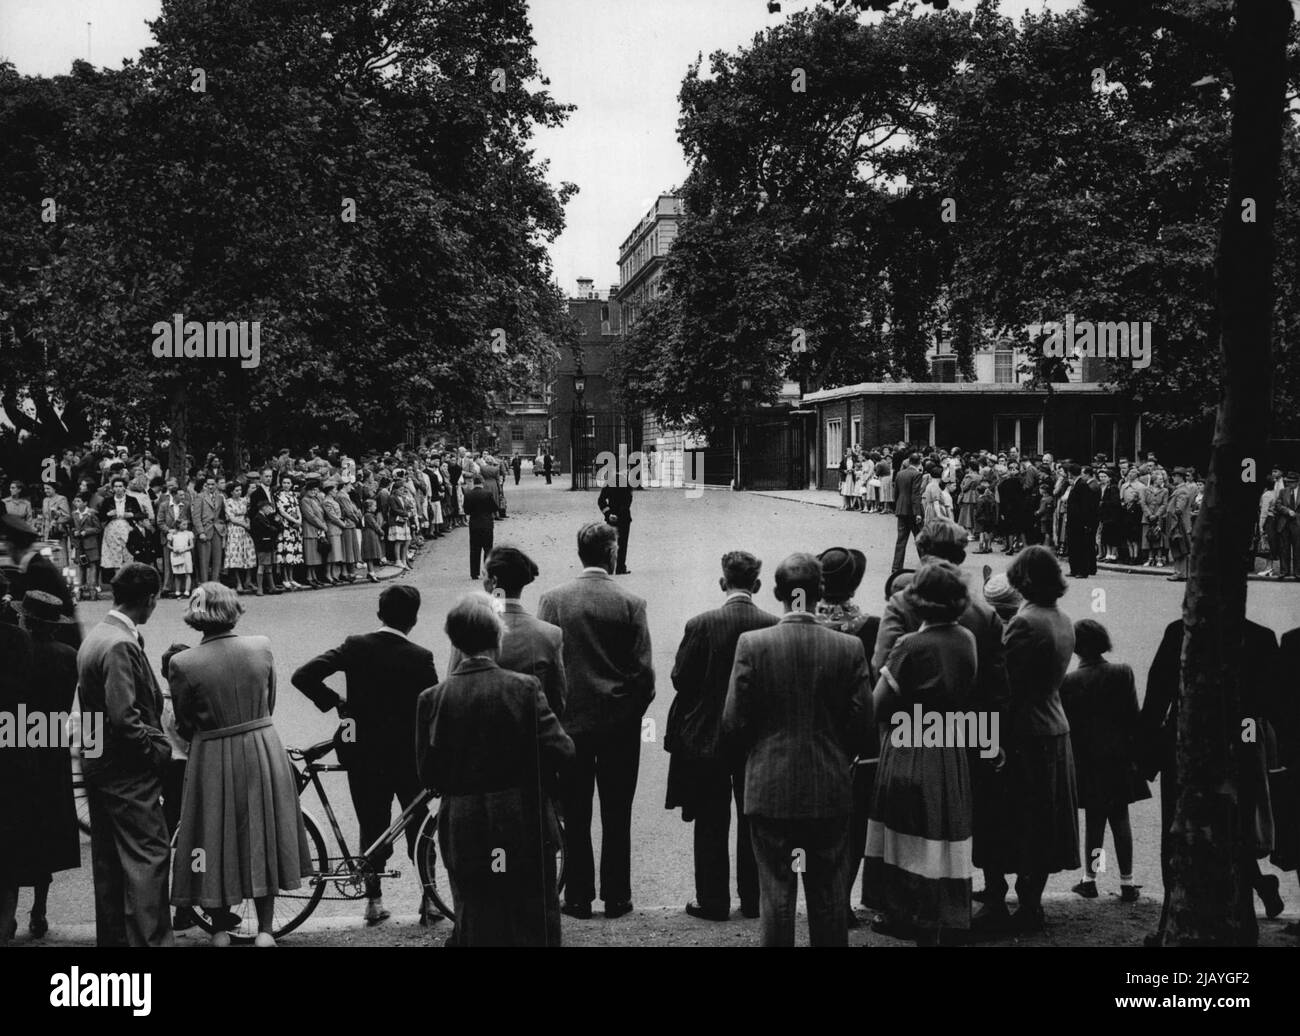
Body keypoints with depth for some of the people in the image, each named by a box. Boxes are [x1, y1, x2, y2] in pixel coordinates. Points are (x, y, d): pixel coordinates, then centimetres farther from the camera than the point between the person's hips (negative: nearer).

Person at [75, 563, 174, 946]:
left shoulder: (95, 636, 11)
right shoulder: (121, 645, -21)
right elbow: (124, 717, -26)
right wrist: (159, 747, -12)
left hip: (99, 767, 10)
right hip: (128, 771, -10)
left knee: (108, 857, 15)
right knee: (149, 855, -5)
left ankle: (112, 937, 24)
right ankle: (149, 939, -3)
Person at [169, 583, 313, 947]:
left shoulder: (184, 663, -14)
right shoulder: (261, 647, -6)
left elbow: (184, 725, -3)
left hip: (213, 759, -2)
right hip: (264, 751, 2)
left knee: (218, 839, 13)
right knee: (263, 835, 14)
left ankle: (221, 929, 23)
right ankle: (265, 929, 20)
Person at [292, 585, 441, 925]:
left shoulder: (355, 646, -8)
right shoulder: (420, 658, -13)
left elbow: (303, 677, -13)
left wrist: (336, 702, -1)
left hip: (363, 753, 1)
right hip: (408, 753, -1)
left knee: (372, 826, 15)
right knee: (418, 826, 15)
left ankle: (373, 900, 18)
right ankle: (429, 900, 15)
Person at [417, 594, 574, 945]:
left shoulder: (432, 699, -6)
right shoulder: (524, 688, -11)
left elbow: (428, 775, -3)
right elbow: (560, 751, -13)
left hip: (464, 837, 2)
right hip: (526, 832, -2)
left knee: (477, 930, 12)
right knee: (535, 928, 12)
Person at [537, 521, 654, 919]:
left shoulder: (553, 600, -6)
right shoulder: (630, 604, -9)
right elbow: (644, 672, -7)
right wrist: (632, 713, 9)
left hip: (569, 723, 1)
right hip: (620, 725, -1)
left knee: (575, 816, 9)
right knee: (617, 817, 9)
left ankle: (578, 897, 15)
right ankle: (616, 897, 16)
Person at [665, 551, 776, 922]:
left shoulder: (701, 625, -14)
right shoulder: (775, 626, -9)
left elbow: (680, 679, -8)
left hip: (707, 738, -2)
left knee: (712, 825, 9)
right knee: (753, 822, 14)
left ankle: (713, 901, 14)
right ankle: (753, 899, 22)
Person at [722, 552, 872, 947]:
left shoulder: (752, 644, -10)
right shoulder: (850, 648, -7)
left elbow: (734, 722, -7)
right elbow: (861, 722, -3)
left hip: (769, 788, -1)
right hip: (831, 790, 1)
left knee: (776, 893, 8)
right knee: (829, 896, 12)